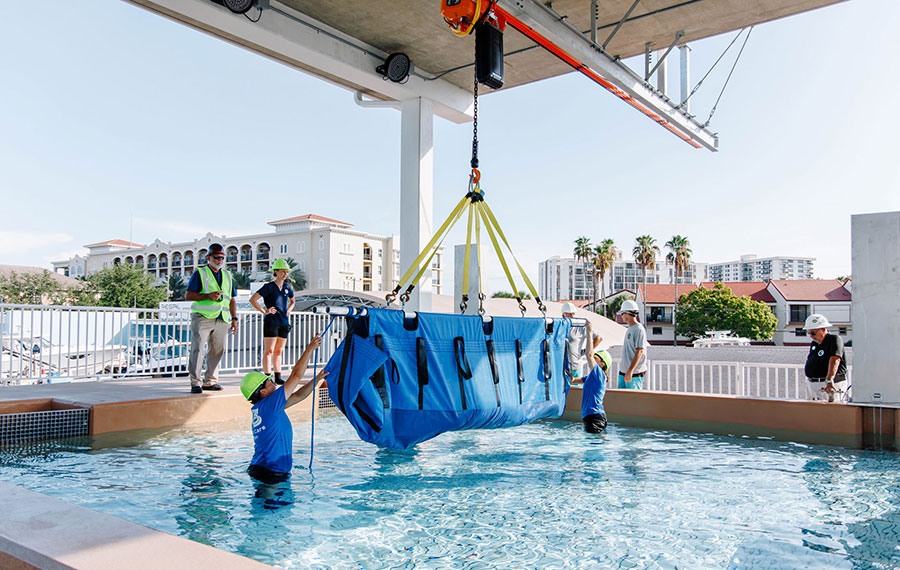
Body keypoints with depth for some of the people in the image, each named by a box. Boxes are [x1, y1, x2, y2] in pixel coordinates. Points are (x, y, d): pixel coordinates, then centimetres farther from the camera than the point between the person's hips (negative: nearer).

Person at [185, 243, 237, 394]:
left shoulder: (228, 275, 20)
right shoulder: (199, 273, 5)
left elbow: (231, 300, 22)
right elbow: (188, 296, -3)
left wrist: (234, 318, 14)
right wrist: (208, 296, -15)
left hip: (222, 319, 5)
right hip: (202, 317, -5)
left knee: (218, 350, 5)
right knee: (197, 349, -8)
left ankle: (210, 381, 15)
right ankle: (195, 382, -4)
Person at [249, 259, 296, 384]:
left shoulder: (287, 287, 13)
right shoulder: (269, 287, -4)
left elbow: (292, 301, 31)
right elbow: (252, 299, -7)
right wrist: (264, 311, -10)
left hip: (284, 322, 6)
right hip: (271, 321, -6)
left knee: (279, 351, 10)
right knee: (269, 350, -7)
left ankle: (278, 377, 15)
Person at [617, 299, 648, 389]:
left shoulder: (639, 329, -12)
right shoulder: (629, 330, 17)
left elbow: (639, 352, -18)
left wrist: (630, 370, -22)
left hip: (635, 373, -9)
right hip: (623, 372, 9)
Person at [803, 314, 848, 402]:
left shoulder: (834, 340, -11)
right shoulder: (813, 344, 16)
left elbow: (835, 360, -26)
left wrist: (829, 381, -37)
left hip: (831, 385, -8)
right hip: (812, 384, 8)